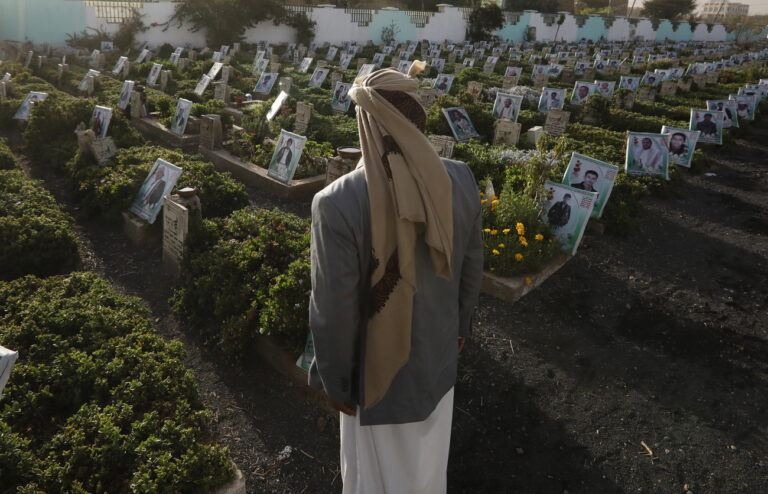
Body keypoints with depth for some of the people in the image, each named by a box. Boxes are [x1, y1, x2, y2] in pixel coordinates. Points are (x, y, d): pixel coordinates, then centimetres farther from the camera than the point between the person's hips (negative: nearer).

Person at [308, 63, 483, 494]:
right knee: (429, 455, 32)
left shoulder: (337, 202, -32)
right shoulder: (461, 179, -17)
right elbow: (471, 267, -2)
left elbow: (334, 309, -23)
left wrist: (335, 380, -5)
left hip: (378, 365, -4)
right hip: (438, 351, 5)